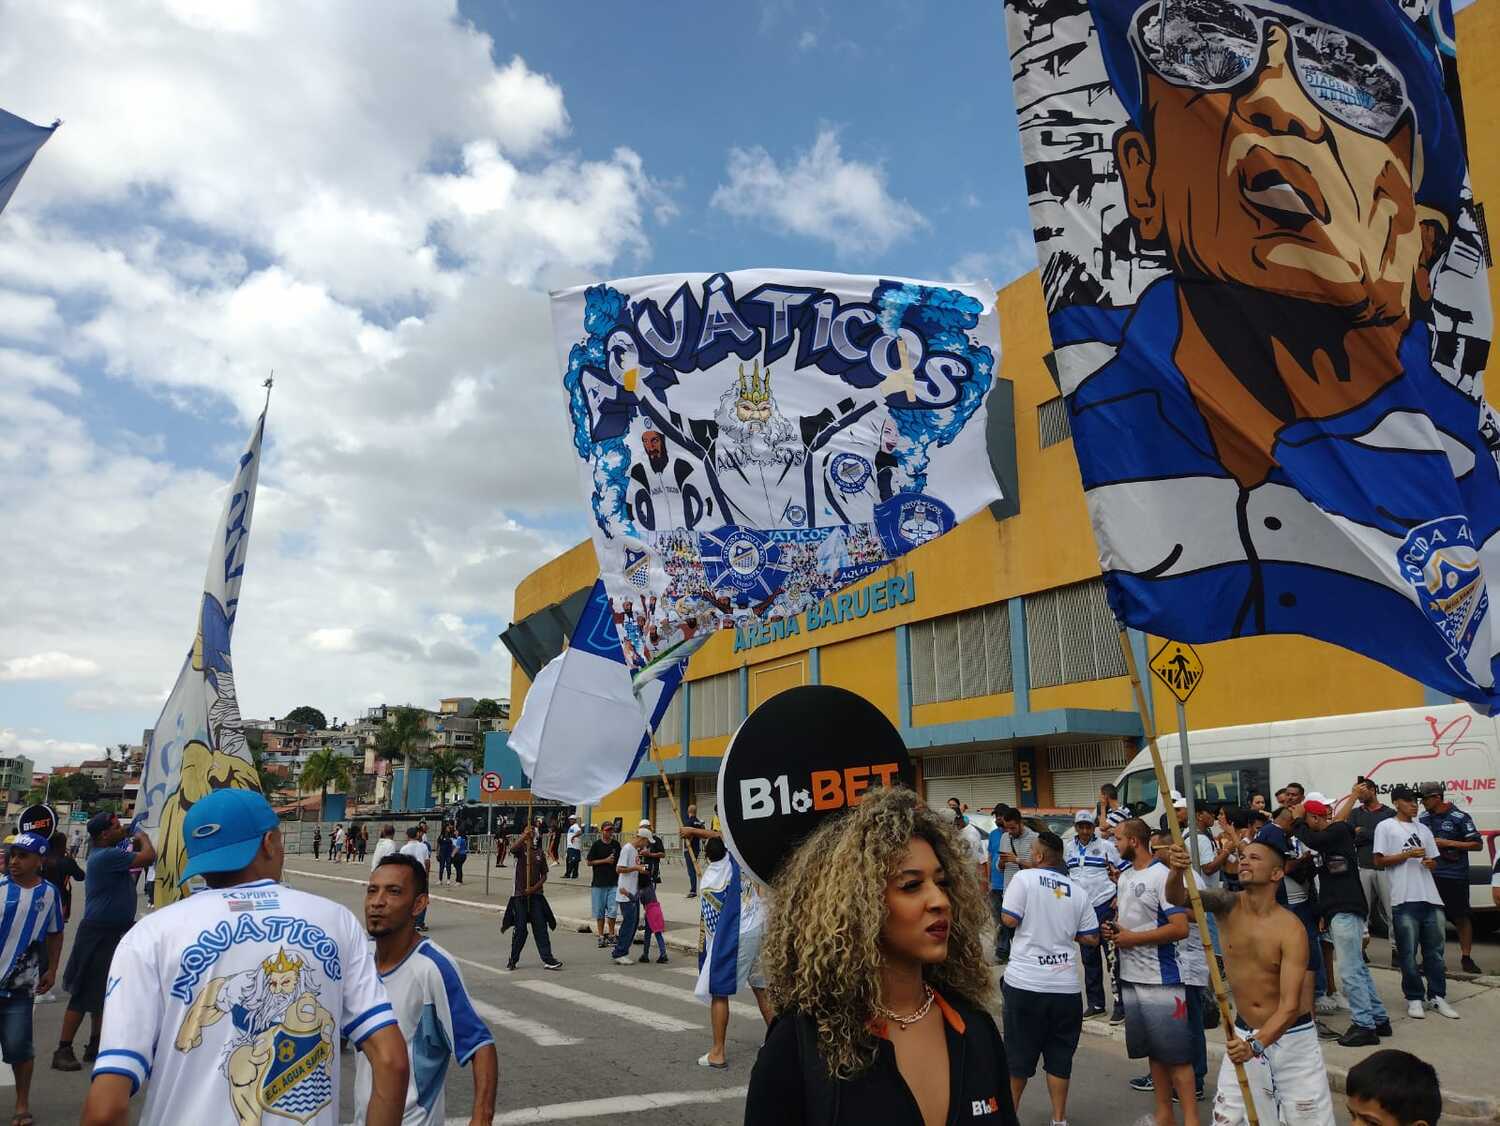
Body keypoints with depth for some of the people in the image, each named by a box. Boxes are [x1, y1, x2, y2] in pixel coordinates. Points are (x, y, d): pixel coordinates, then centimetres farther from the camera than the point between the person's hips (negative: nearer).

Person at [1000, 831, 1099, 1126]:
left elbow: (1009, 920, -12)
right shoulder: (1079, 891, 4)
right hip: (1065, 986, 3)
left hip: (1024, 982, -3)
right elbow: (1091, 939, 6)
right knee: (1059, 1055, 14)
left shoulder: (1025, 878, -8)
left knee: (1018, 1053, 10)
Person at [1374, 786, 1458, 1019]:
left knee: (1435, 950, 9)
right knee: (1408, 953, 0)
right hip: (1404, 899, -5)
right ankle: (1414, 999, 8)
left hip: (1431, 897, 5)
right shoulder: (1386, 827, 0)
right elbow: (1379, 861, -4)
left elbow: (1434, 862, 20)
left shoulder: (1424, 829, 18)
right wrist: (1407, 854, -13)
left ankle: (1437, 996, 19)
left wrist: (1430, 862, -3)